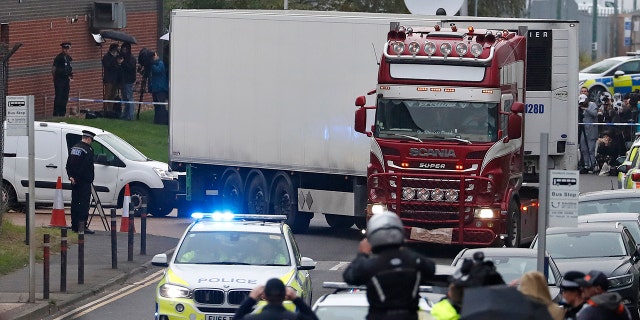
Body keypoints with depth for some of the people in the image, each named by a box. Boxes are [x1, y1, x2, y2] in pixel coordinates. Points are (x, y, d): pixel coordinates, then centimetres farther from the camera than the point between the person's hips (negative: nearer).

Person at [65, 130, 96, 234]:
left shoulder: (74, 148, 12)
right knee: (84, 203, -8)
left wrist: (71, 176, 8)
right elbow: (88, 167, -17)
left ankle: (74, 226, 14)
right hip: (84, 182, -8)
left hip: (75, 180, 8)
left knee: (75, 203, 11)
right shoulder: (88, 149, -14)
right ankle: (82, 226, -13)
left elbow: (68, 164, 12)